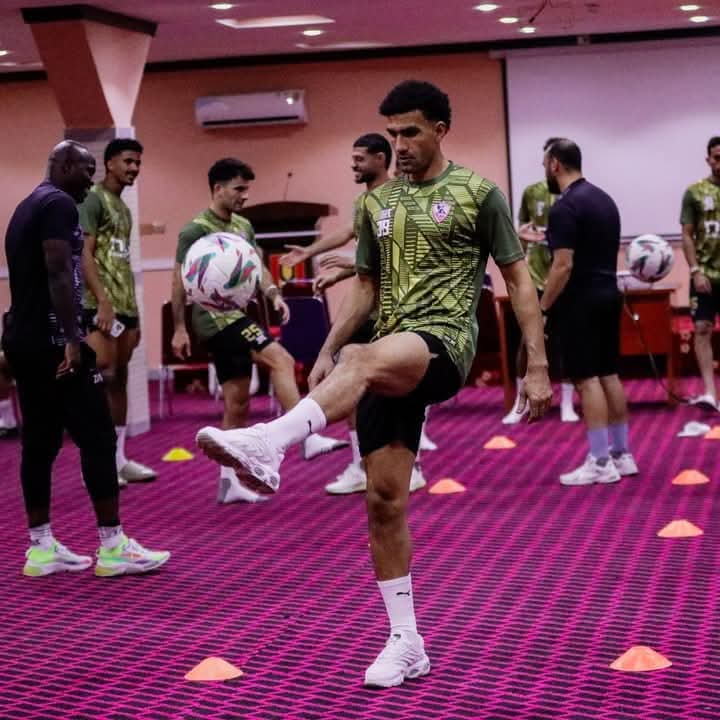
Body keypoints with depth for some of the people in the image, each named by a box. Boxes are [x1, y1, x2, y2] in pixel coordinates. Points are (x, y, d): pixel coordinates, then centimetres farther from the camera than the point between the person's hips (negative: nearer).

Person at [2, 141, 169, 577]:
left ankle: (41, 548, 11)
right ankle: (113, 546, -3)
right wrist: (72, 338, -25)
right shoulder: (59, 204, -11)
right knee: (97, 438, -5)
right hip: (52, 341, -10)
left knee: (40, 441, 10)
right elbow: (58, 272, -21)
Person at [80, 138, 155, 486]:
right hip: (101, 304, -9)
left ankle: (118, 458, 13)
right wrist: (103, 301, -24)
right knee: (102, 375, -11)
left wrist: (133, 312, 19)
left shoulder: (123, 207, 20)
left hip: (125, 304, 9)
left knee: (119, 380, 9)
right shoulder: (93, 199, -7)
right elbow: (84, 254, -15)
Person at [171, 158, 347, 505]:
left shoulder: (243, 226, 14)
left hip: (239, 316, 8)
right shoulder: (196, 229, -8)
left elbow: (257, 267, 11)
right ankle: (308, 437, -27)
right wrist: (179, 329, -8)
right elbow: (180, 280, -6)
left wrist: (274, 294, -9)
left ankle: (230, 482, 14)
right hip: (216, 317, -8)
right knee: (280, 359, -23)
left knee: (237, 403, 8)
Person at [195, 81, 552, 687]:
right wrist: (325, 353, 12)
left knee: (364, 362, -39)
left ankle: (265, 446, -58)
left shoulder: (478, 193, 2)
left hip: (444, 341, -6)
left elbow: (519, 279, 2)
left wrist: (537, 367, -4)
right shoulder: (377, 202, 17)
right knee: (384, 499, 1)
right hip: (390, 361, 6)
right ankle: (407, 643, 10)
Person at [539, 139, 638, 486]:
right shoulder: (604, 199, 12)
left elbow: (564, 266, -21)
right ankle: (621, 455, 17)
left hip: (581, 300, -9)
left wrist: (542, 308, -14)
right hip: (607, 294, 9)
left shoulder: (565, 207, -16)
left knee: (587, 379, -5)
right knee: (608, 374, 12)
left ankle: (600, 463, -3)